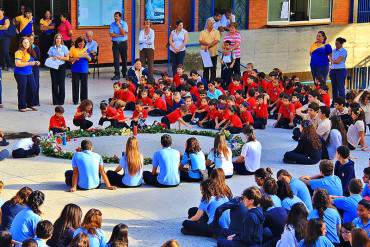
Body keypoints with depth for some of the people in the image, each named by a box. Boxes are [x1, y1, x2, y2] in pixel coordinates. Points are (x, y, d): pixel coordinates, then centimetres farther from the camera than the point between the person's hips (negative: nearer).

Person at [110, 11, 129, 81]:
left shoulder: (124, 24, -2)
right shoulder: (112, 24, 3)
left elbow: (123, 33, -15)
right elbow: (111, 34, -7)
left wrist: (119, 25, -17)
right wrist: (120, 35, -14)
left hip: (123, 43, 0)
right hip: (115, 43, 0)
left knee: (124, 59, 7)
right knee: (116, 59, -8)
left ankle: (124, 73, 22)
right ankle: (117, 74, -9)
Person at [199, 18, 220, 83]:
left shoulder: (216, 32, 4)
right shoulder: (203, 32, 9)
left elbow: (216, 41, -9)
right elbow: (200, 41, -2)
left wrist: (208, 46, -19)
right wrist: (207, 43, -18)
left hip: (213, 53, -1)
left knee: (213, 69, 1)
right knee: (205, 69, 5)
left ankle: (212, 82, 6)